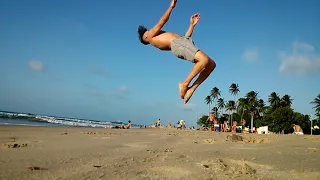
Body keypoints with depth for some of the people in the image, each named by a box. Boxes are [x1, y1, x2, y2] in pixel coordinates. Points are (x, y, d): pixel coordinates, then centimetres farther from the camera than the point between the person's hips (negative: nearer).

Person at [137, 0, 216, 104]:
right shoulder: (150, 36, 18)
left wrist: (192, 24, 28)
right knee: (205, 60, -27)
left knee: (211, 64, -2)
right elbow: (161, 23, 7)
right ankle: (185, 84, -17)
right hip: (177, 44, -8)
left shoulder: (161, 42, 37)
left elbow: (185, 38, 32)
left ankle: (191, 89, -7)